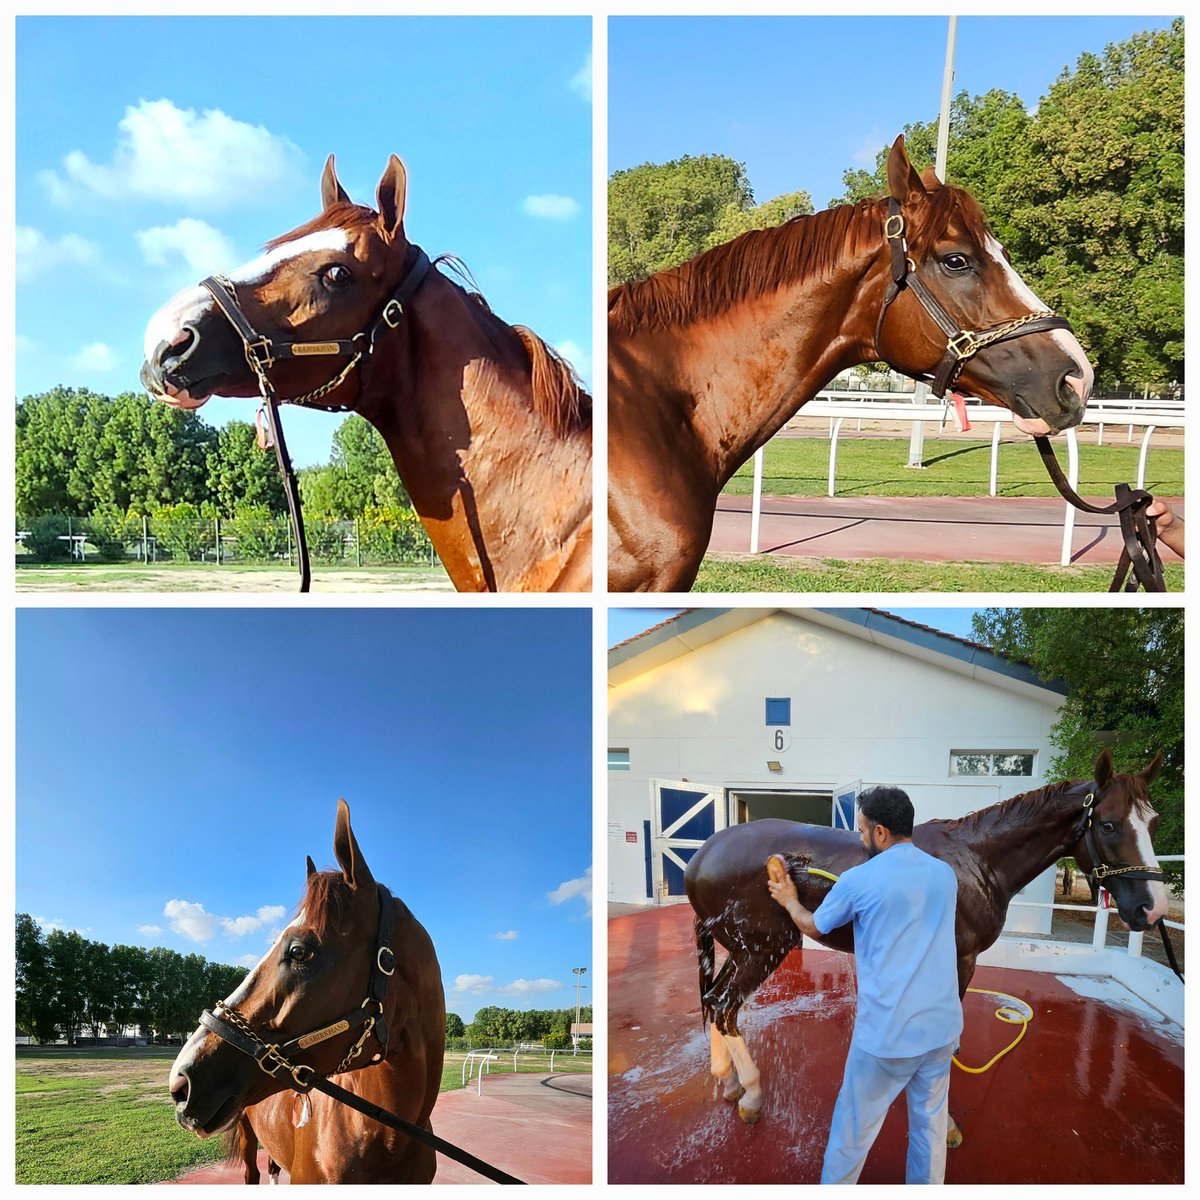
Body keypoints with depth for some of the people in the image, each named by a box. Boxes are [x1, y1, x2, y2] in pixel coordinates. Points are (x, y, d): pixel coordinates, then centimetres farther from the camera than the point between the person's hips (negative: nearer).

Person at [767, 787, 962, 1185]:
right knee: (930, 1123, 19)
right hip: (942, 1026, 5)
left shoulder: (859, 880, -13)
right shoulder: (945, 874, 3)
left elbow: (812, 927, 5)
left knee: (854, 1127, 11)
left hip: (885, 1033, -5)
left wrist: (789, 900, 24)